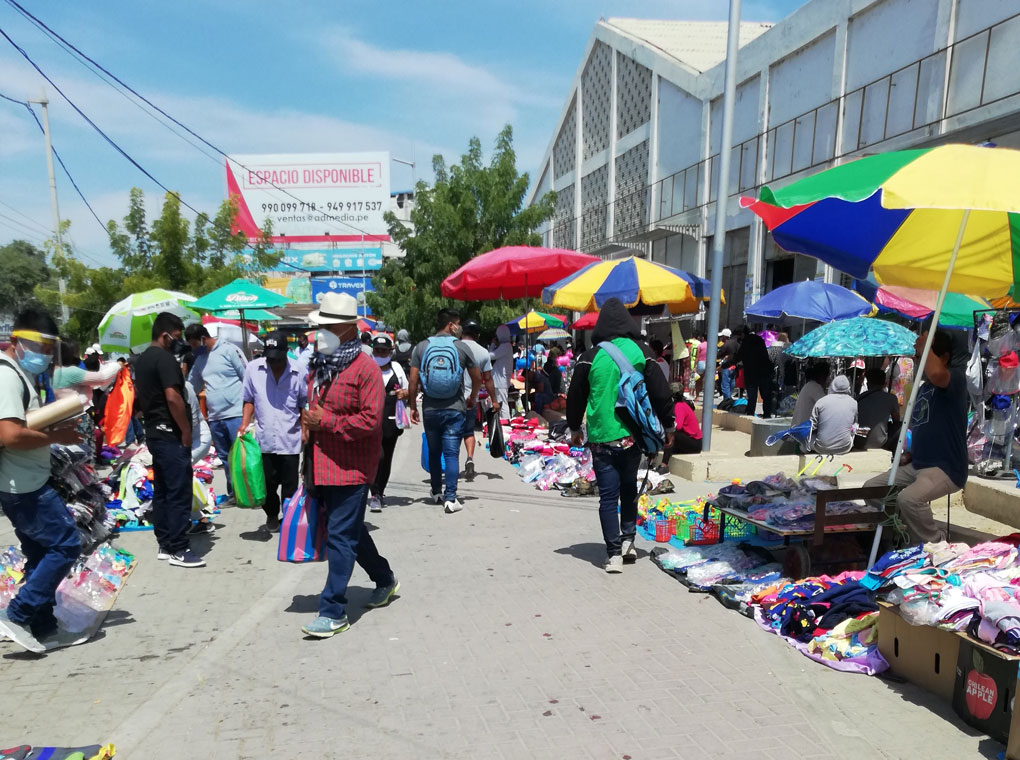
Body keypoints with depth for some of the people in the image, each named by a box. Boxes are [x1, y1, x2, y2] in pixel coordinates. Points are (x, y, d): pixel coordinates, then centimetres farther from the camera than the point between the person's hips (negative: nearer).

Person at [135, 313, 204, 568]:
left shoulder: (142, 359, 15)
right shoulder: (164, 358, -16)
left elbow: (140, 396, 22)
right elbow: (173, 397, -24)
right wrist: (187, 432, -18)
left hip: (154, 432, 10)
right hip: (171, 435, -10)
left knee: (161, 490, 13)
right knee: (179, 492, -6)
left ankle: (165, 545, 20)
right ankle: (179, 550, -3)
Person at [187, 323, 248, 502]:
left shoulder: (229, 350, -6)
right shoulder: (199, 358, 15)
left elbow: (248, 378, -6)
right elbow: (193, 386, 26)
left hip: (235, 414, -7)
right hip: (214, 417, 7)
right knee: (225, 458, 12)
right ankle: (233, 493, 21)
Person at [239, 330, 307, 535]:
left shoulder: (297, 372, -7)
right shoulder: (253, 369, -2)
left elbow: (304, 405, 2)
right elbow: (249, 400, 9)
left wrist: (305, 431, -2)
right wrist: (244, 424, -3)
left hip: (290, 440, -2)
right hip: (264, 439, 2)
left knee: (290, 486, 6)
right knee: (266, 484, 11)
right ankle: (272, 518, 31)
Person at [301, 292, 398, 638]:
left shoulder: (365, 369, -13)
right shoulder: (321, 366, 12)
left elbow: (370, 420, -20)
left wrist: (326, 421, -17)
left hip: (351, 468, -9)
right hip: (324, 466, 9)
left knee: (341, 537, -5)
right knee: (351, 531, 19)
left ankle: (333, 612, 4)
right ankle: (384, 579, 40)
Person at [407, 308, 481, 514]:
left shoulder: (421, 347, 1)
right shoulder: (462, 347, -2)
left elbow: (413, 380, -3)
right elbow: (477, 377, 6)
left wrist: (412, 406, 6)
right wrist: (472, 398, 23)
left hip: (430, 409, 2)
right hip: (455, 409, -2)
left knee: (434, 452, 16)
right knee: (451, 454, 0)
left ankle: (437, 493, 29)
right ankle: (450, 499, -5)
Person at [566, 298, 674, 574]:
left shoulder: (590, 356, -4)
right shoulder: (642, 352, -2)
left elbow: (575, 396, 3)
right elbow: (660, 392, 1)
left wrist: (574, 428, 17)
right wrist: (668, 426, 13)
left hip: (602, 437, -2)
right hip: (632, 435, 2)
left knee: (608, 496, 3)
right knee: (629, 488, 22)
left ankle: (614, 554, 3)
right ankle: (628, 539, 22)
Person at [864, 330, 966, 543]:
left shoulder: (956, 378, -11)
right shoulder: (922, 389, 15)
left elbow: (936, 373, -39)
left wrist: (924, 346, -22)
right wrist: (910, 455, 10)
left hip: (946, 469, -9)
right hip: (918, 465, 9)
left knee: (908, 498, -32)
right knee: (870, 488, 3)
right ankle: (917, 524, 14)